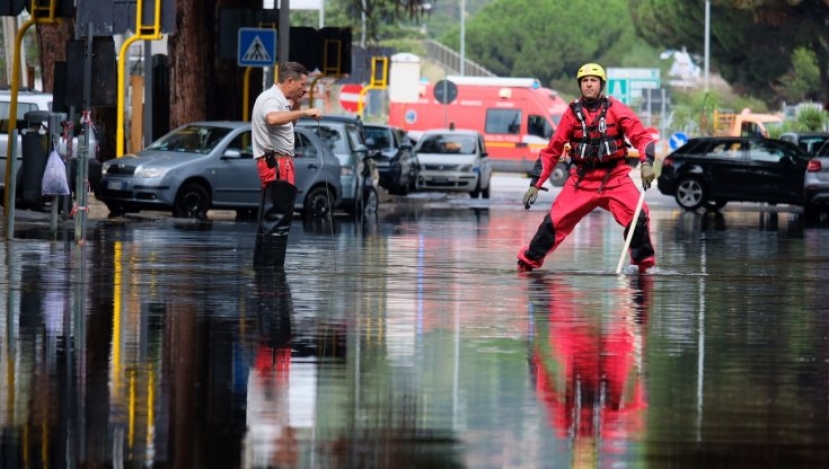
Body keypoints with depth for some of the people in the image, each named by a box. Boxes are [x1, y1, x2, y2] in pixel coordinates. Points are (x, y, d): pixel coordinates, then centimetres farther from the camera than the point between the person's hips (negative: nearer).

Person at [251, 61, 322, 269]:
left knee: (269, 221, 15)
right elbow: (272, 119, -35)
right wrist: (304, 112, -36)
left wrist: (296, 104, 16)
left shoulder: (278, 99, 19)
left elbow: (288, 122, 33)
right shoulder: (271, 99, -13)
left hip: (275, 165, 11)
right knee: (278, 222, -14)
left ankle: (261, 267, 20)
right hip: (277, 164, -11)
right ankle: (272, 268, -17)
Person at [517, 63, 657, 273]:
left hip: (615, 177, -1)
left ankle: (646, 263, -3)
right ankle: (527, 262, 6)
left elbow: (641, 136, -6)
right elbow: (551, 151, 7)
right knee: (555, 221, -9)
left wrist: (646, 163, -25)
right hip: (582, 178, 1)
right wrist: (535, 185, 3)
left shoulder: (616, 109, -3)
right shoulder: (573, 113, 2)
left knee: (638, 215, -20)